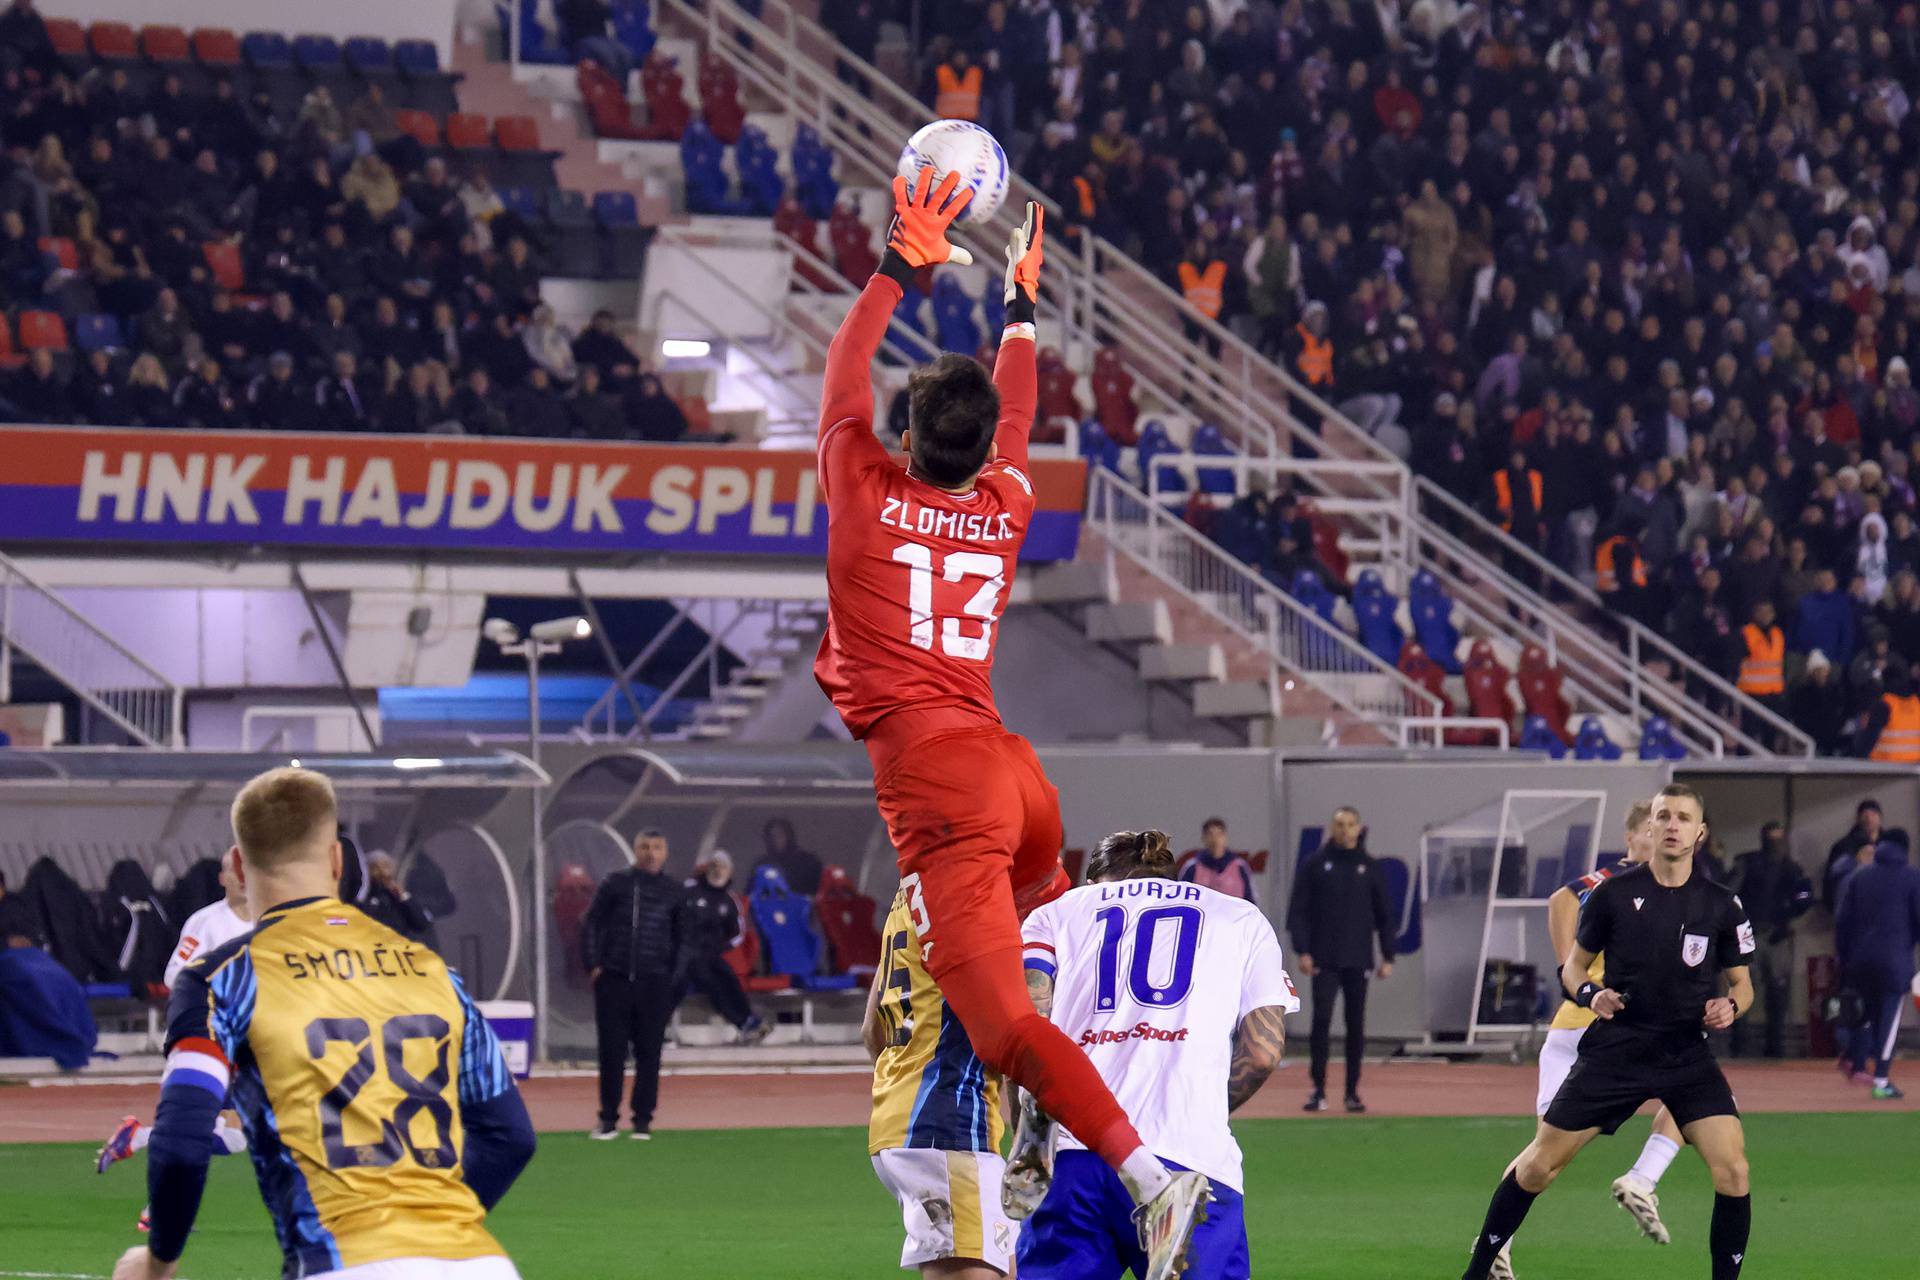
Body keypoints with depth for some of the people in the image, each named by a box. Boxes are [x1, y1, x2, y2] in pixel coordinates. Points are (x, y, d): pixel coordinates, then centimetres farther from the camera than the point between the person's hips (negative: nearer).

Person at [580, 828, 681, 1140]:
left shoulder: (673, 893, 8)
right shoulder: (615, 885, 5)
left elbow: (682, 937, 12)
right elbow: (591, 924, 6)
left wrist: (676, 974, 2)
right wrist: (593, 965, -2)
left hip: (655, 985, 1)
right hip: (613, 981, -1)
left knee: (649, 1053, 1)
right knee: (611, 1052, 1)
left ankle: (643, 1120, 8)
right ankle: (608, 1119, 9)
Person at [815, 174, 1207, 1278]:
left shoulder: (868, 495, 0)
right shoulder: (1006, 511, 13)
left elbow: (846, 376, 15)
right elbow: (1017, 417, 33)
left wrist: (904, 269, 22)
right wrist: (1020, 306, 46)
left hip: (931, 768, -6)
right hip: (1010, 764, 6)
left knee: (1003, 1018, -17)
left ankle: (1144, 1173, -32)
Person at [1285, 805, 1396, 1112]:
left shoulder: (1368, 867, 8)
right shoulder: (1315, 865, 3)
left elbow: (1383, 914, 10)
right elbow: (1298, 910, 1)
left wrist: (1388, 956, 4)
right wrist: (1302, 950, -9)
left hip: (1358, 960, 2)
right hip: (1324, 959, -2)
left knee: (1356, 1025, 4)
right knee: (1321, 1020, -8)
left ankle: (1353, 1092, 10)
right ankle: (1318, 1089, -4)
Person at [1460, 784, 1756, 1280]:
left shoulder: (1721, 905, -1)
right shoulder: (1612, 894, -3)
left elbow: (1741, 983, 10)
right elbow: (1574, 965, 9)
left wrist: (1730, 1006, -13)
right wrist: (1590, 993, -13)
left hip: (1687, 1054, 0)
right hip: (1615, 1048, 0)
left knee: (1732, 1169, -17)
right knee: (1538, 1164, 2)